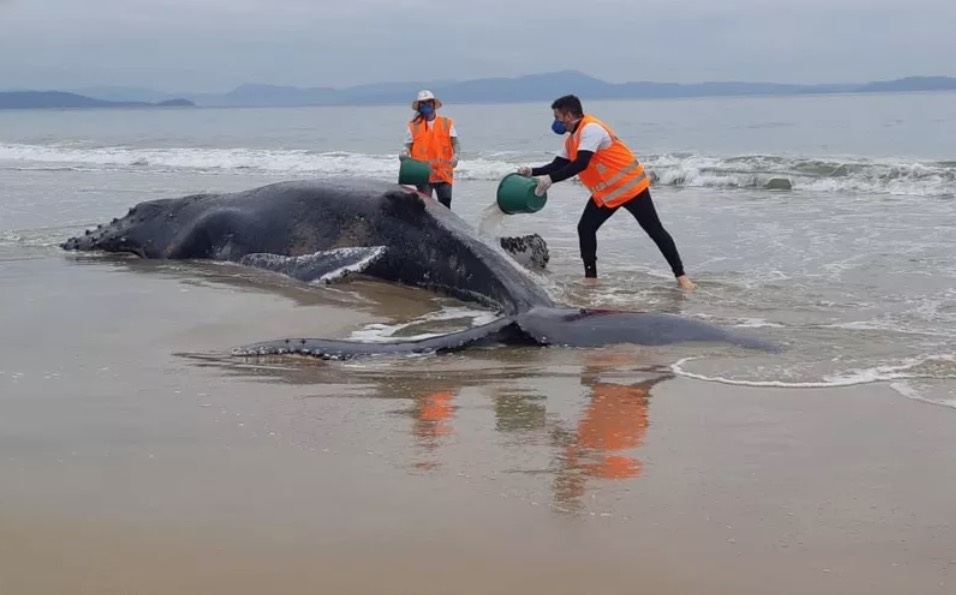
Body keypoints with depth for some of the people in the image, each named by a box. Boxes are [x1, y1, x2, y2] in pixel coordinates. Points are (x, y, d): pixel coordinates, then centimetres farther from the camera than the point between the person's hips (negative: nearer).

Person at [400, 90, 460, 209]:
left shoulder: (447, 123, 10)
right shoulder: (413, 126, 7)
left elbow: (455, 143, 5)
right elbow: (407, 145, 5)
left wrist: (455, 156, -14)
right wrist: (404, 155, -18)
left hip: (443, 174, 1)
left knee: (445, 205, 1)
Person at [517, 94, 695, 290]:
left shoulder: (591, 129, -23)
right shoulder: (571, 140, 7)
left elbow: (580, 164, -33)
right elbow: (557, 165, 11)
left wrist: (550, 179, -35)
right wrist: (532, 172, -4)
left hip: (629, 186, -9)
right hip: (606, 193, 10)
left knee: (654, 230, -6)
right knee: (585, 228, 2)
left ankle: (680, 275, -4)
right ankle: (591, 277, 9)